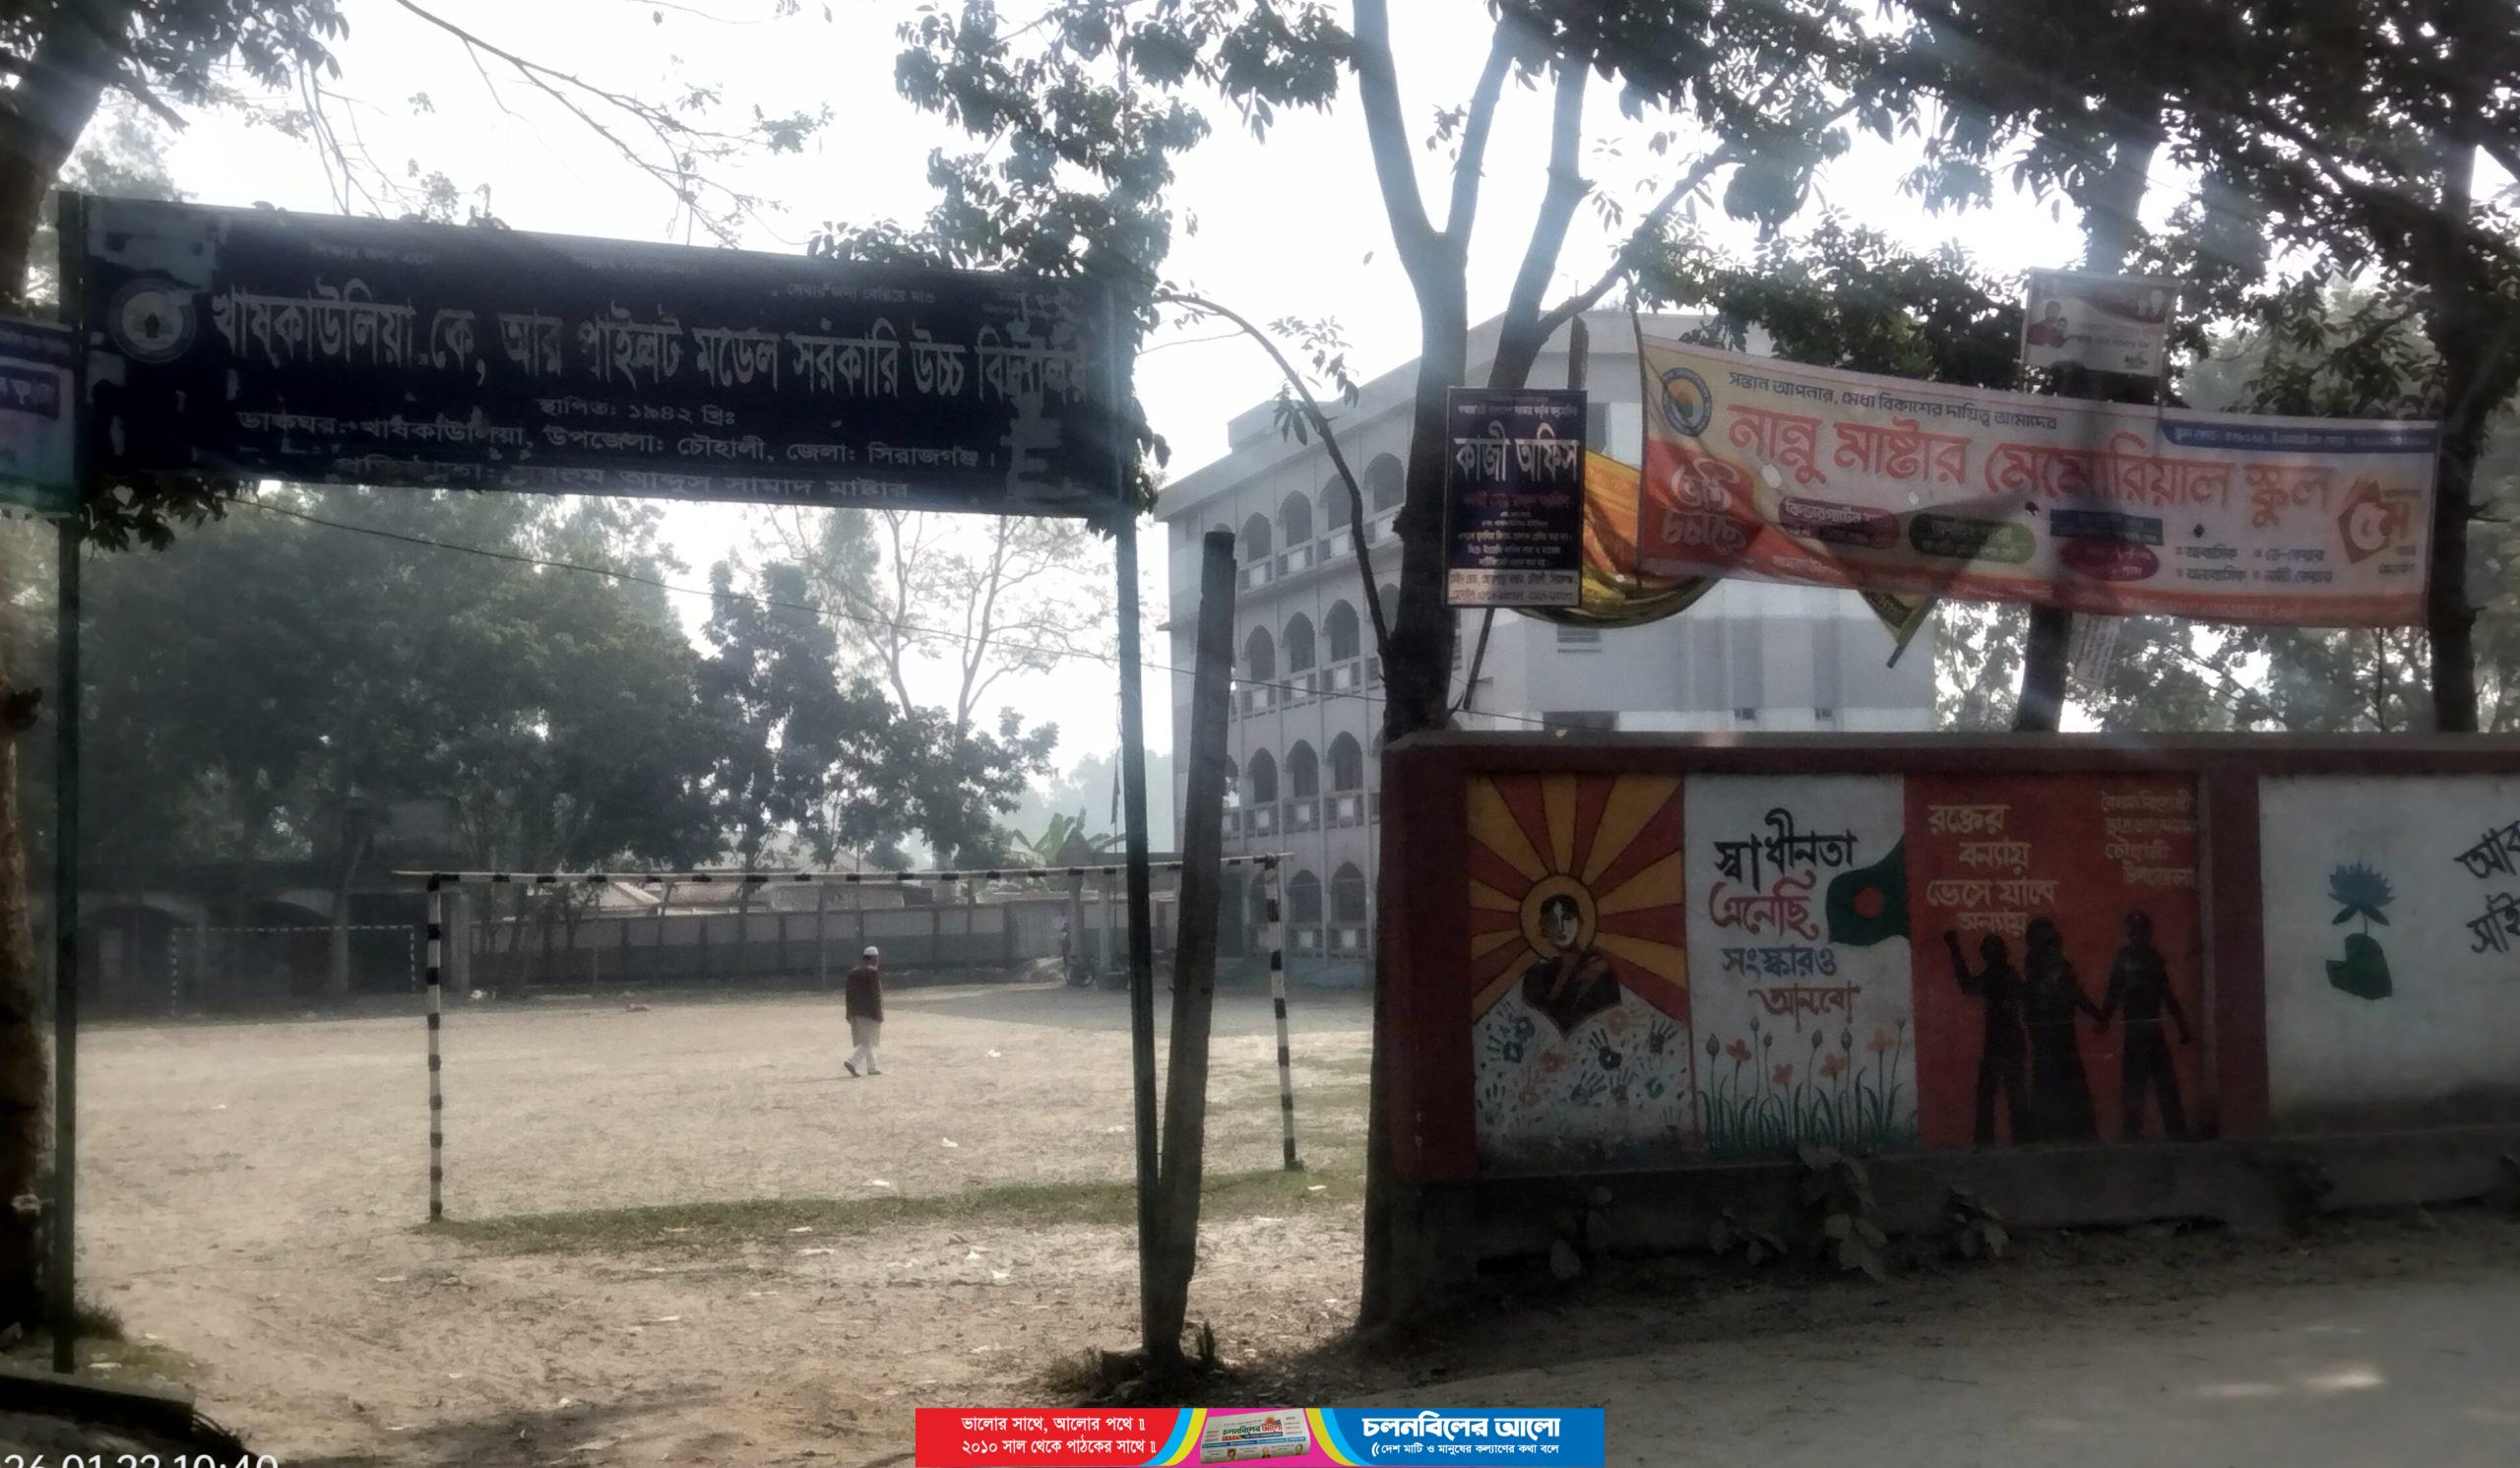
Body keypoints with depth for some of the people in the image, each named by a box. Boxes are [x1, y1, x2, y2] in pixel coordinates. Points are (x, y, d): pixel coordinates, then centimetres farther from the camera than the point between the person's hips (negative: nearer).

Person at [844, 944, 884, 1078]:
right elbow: (876, 995, -15)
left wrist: (851, 1014, 16)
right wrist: (879, 1015, -12)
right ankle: (851, 1062, -20)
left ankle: (871, 1068, 20)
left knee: (866, 1042, 16)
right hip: (870, 1012, -8)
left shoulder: (852, 972, 10)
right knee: (868, 1042, -5)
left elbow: (849, 995, 12)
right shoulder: (873, 972, -12)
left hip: (856, 1012, 8)